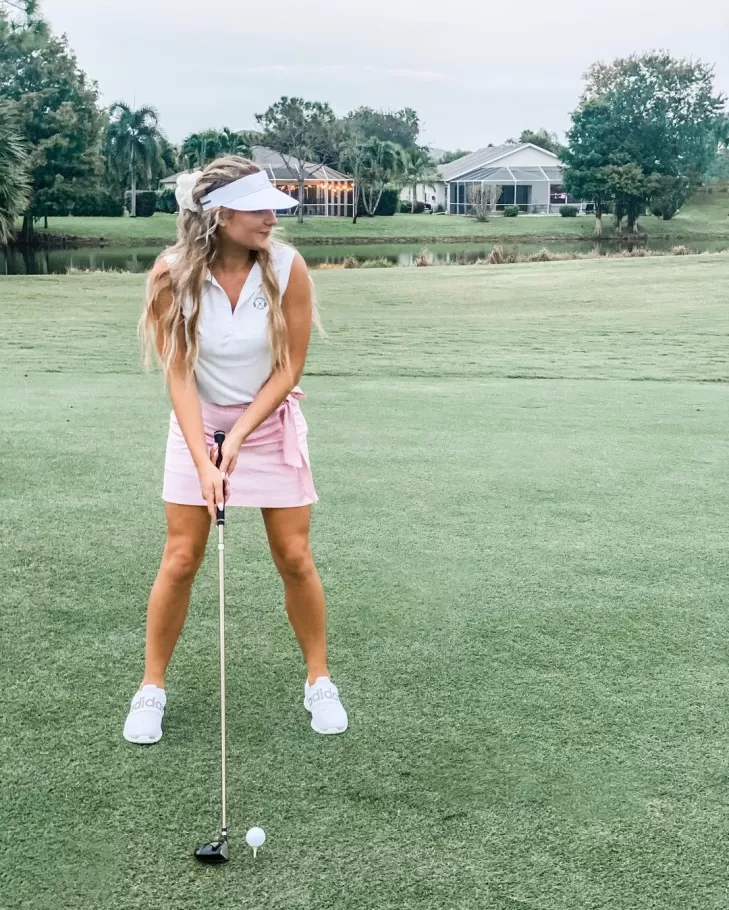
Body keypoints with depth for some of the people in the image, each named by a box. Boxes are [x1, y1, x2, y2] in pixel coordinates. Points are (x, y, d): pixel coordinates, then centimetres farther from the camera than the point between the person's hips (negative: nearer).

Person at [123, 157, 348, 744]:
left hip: (271, 423, 0)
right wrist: (204, 461, -24)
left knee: (295, 557, 1)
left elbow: (289, 369, -12)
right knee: (181, 560, 1)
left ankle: (319, 681, 20)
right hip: (198, 426, 0)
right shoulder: (173, 274, -18)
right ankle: (152, 688, 19)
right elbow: (179, 376, -17)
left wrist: (239, 436, -18)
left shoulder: (287, 268, -18)